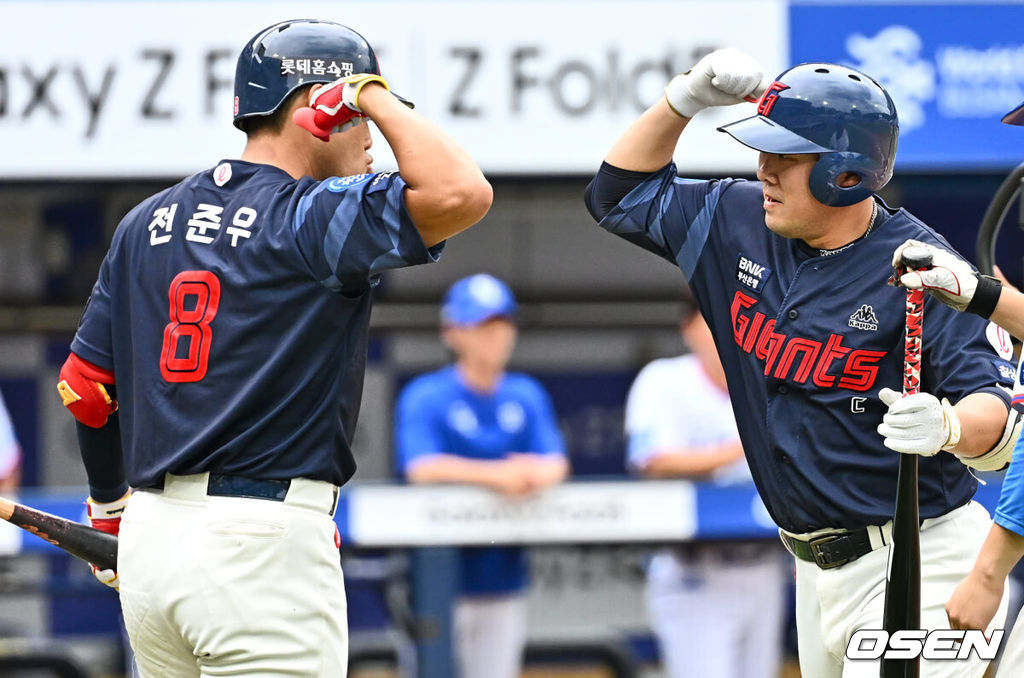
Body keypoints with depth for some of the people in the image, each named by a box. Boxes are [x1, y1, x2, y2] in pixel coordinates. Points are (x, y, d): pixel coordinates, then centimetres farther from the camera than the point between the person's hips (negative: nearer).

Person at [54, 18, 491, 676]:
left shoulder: (147, 222, 13)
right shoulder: (311, 216, -9)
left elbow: (84, 387, 16)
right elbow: (462, 193, -24)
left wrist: (109, 506, 31)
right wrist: (374, 95, -9)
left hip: (150, 535, 8)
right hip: (263, 546, -8)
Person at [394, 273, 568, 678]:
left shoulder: (527, 397, 12)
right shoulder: (425, 397, -4)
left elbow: (557, 463, 2)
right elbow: (422, 468, -18)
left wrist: (536, 473, -23)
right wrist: (493, 474, -30)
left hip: (502, 580, 5)